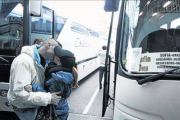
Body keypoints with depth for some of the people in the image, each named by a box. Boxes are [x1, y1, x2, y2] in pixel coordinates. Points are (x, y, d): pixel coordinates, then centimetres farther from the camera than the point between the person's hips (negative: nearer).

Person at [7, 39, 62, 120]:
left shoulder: (42, 61, 0)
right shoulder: (23, 61, -30)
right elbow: (20, 93, -34)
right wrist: (48, 98, -34)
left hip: (34, 103, 8)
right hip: (24, 108, -8)